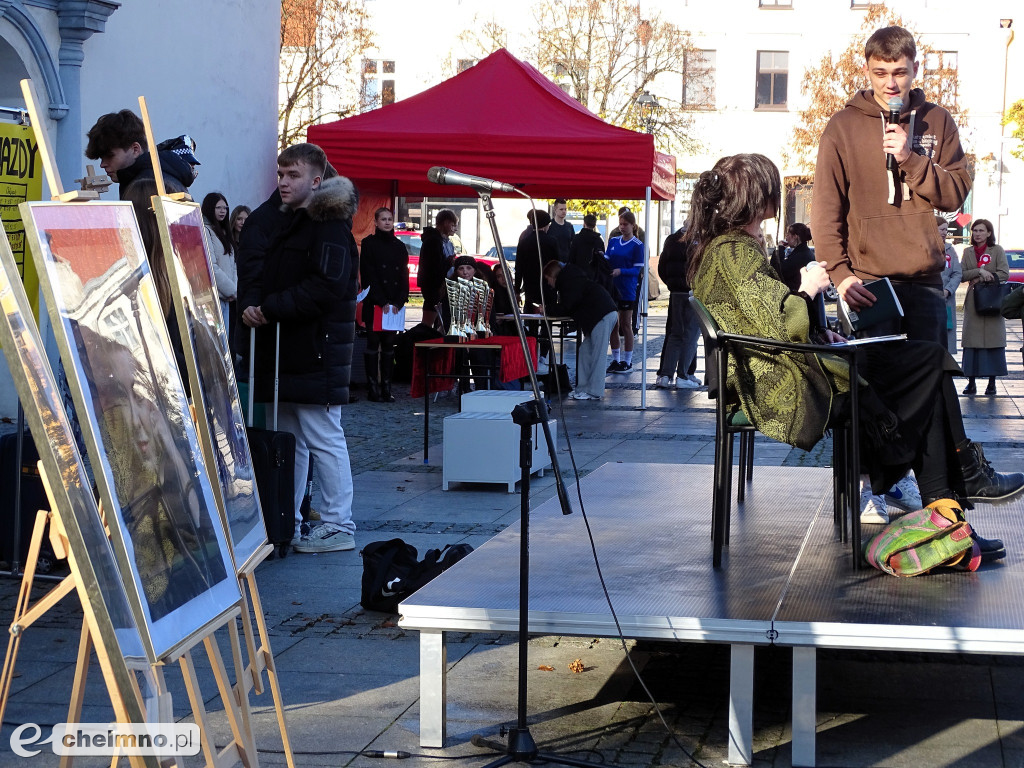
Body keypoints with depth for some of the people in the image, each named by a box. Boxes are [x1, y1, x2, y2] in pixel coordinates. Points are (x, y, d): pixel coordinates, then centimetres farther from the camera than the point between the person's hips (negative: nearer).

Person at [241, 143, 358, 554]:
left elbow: (326, 287, -21)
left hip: (316, 349, -9)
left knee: (324, 439, -6)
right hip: (285, 349, 9)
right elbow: (265, 279, 27)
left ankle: (338, 526, 1)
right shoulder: (283, 223, 20)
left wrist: (272, 308, -18)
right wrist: (254, 308, 7)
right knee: (289, 439, 13)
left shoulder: (329, 225, -10)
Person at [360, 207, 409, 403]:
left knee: (389, 343, 2)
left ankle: (386, 386, 3)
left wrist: (398, 302, -4)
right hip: (373, 304, -4)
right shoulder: (369, 243, 1)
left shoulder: (399, 246, 14)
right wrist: (382, 302, -12)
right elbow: (368, 275, -5)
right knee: (373, 342, -3)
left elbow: (404, 276, 10)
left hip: (394, 304, 4)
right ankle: (373, 387, -4)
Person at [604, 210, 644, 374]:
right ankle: (615, 360, 16)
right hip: (612, 287, 5)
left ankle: (627, 362, 10)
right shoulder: (613, 241, 10)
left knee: (626, 325, 2)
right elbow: (606, 261, 10)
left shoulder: (637, 245, -7)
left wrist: (620, 271, -24)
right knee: (613, 325, 8)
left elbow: (637, 269, -10)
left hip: (627, 291, -5)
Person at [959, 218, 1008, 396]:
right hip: (973, 302, 2)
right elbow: (962, 275, 1)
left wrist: (982, 279, -12)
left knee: (993, 340, -3)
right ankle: (971, 382, 2)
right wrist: (979, 271, -14)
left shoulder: (997, 251, 3)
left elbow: (1004, 274, -6)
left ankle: (992, 383, 3)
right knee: (971, 341, -2)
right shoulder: (968, 252, 11)